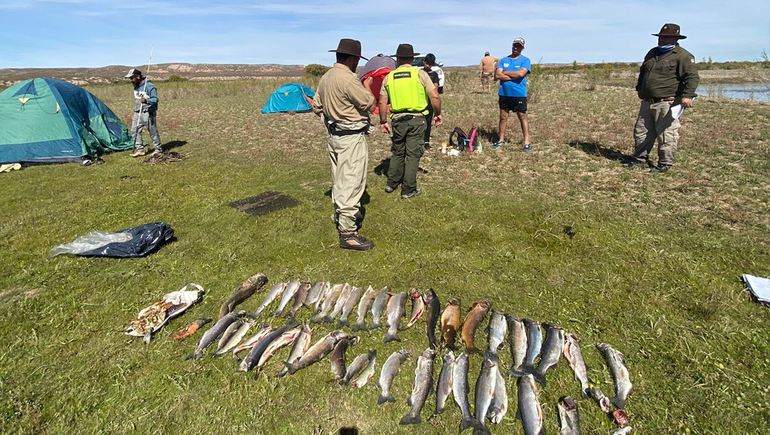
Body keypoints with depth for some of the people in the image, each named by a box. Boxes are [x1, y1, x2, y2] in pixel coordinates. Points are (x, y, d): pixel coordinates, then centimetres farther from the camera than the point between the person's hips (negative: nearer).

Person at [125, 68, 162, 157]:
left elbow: (155, 99, -19)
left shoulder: (149, 86, -16)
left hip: (148, 113, -8)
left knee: (153, 131, 2)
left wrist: (146, 101, -35)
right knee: (134, 131, 2)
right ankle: (140, 150, 5)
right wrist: (135, 109, 23)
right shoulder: (136, 86, 10)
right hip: (137, 113, 8)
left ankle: (158, 149, 17)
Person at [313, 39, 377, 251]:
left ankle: (341, 216, 38)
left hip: (334, 135, 10)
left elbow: (316, 107, 16)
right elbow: (370, 105, -14)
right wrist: (367, 86, 2)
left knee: (339, 180, 21)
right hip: (352, 138, -9)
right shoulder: (348, 79, -19)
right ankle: (347, 234, -1)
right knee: (351, 184, -6)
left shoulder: (325, 77, 9)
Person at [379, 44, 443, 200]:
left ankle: (392, 183, 27)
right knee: (412, 155, 4)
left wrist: (383, 122, 15)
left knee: (397, 153, 19)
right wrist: (437, 114, 6)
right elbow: (435, 96, -8)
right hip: (416, 119, -3)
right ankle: (408, 190, 10)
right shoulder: (420, 73, -2)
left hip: (397, 120, 3)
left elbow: (382, 102, 6)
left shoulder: (389, 77, 6)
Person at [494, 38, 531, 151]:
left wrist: (505, 72, -6)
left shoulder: (525, 60, 0)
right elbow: (497, 75, -4)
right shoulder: (504, 60, 10)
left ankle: (527, 142, 2)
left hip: (519, 94, -3)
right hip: (504, 94, 4)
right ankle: (501, 140, 21)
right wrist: (514, 76, -10)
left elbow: (521, 73, -18)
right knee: (503, 117, 9)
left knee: (522, 117, -1)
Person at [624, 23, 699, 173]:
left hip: (667, 103, -7)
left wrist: (687, 95, -24)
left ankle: (665, 163, 5)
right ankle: (640, 159, 23)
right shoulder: (652, 53, 18)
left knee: (666, 134, -3)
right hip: (647, 102, 7)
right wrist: (639, 88, 27)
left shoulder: (682, 56, -5)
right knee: (641, 131, 11)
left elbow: (692, 76, -13)